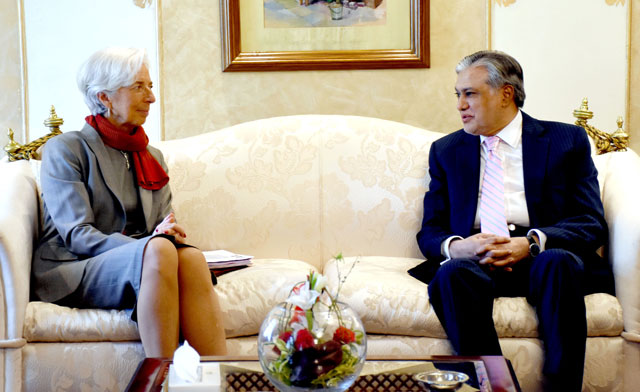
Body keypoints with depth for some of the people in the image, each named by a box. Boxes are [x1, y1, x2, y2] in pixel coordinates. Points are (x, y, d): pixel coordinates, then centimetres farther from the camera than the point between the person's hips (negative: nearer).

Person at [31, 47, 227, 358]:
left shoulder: (152, 157, 22)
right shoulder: (64, 150, 3)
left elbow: (164, 226, 17)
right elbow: (76, 235, -9)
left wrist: (170, 232, -11)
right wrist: (149, 244, -23)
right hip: (71, 269, -5)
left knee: (191, 257, -32)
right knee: (159, 250, -36)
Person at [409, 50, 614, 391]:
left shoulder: (566, 140, 11)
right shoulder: (446, 151, 20)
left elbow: (592, 224, 1)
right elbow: (430, 231, 14)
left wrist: (531, 243, -17)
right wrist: (455, 247, -11)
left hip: (542, 260, -1)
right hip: (473, 262, 1)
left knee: (558, 261, -35)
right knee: (452, 273, -32)